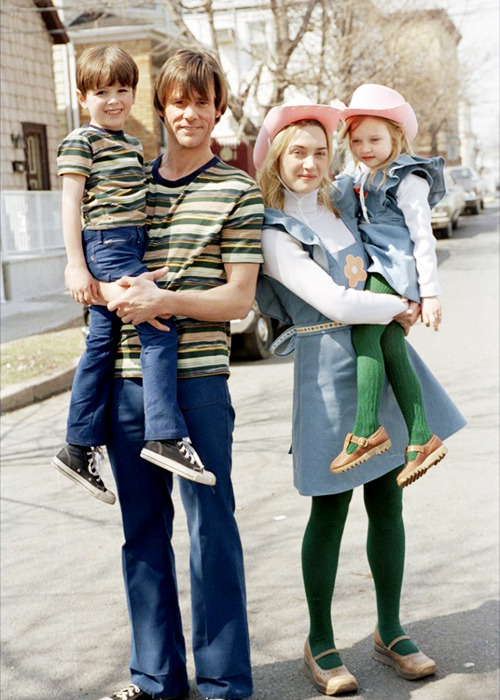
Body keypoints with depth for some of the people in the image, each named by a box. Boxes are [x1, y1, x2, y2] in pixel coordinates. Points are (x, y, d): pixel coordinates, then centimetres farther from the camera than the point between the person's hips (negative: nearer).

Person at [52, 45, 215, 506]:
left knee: (102, 345, 9)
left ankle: (79, 448, 14)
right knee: (159, 328, -17)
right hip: (107, 246, -8)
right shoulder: (81, 141, -5)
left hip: (132, 246, 9)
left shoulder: (133, 144, 20)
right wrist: (77, 265, -14)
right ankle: (166, 437, -16)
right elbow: (71, 205, -9)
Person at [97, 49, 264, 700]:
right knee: (142, 530, 11)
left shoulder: (238, 191, 0)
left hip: (198, 377, -4)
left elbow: (239, 297, -5)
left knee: (211, 528, 1)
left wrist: (164, 300, -19)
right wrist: (107, 290, -4)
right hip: (127, 377, 4)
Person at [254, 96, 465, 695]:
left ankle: (390, 633, 24)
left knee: (387, 502, 10)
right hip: (329, 370, -6)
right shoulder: (272, 232, -11)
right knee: (331, 511, 1)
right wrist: (399, 308, -4)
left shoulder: (344, 201, 9)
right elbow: (336, 303, -18)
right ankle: (320, 644, 18)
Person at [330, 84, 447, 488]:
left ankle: (367, 431, -23)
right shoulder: (366, 178, 19)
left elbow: (423, 238, -8)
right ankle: (421, 439, -1)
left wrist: (430, 292, -11)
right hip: (377, 271, 8)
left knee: (364, 334, -21)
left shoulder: (408, 180, -6)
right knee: (392, 348, 0)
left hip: (395, 271, -8)